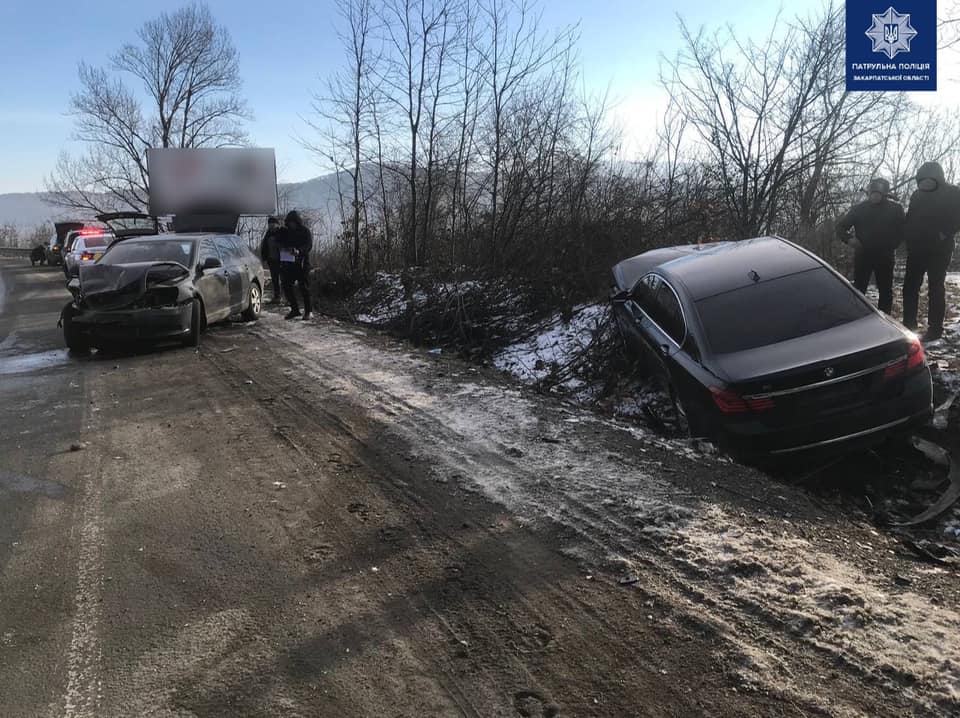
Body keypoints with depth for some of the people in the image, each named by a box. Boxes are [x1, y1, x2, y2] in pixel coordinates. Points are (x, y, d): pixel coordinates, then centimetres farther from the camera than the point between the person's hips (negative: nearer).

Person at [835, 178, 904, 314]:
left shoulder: (895, 209, 0)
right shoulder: (859, 208, 1)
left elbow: (902, 230, 6)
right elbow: (841, 226, 5)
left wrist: (892, 246, -4)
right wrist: (849, 238, -12)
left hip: (885, 256, 0)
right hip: (863, 255, 0)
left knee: (885, 290, 7)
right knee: (858, 289, 2)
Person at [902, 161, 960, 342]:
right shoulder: (917, 195, 10)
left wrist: (944, 235, -19)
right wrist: (909, 240, 3)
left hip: (939, 250, -5)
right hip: (916, 249, 5)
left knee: (935, 289, -2)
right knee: (910, 287, 6)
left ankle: (935, 329, 1)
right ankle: (908, 324, 14)